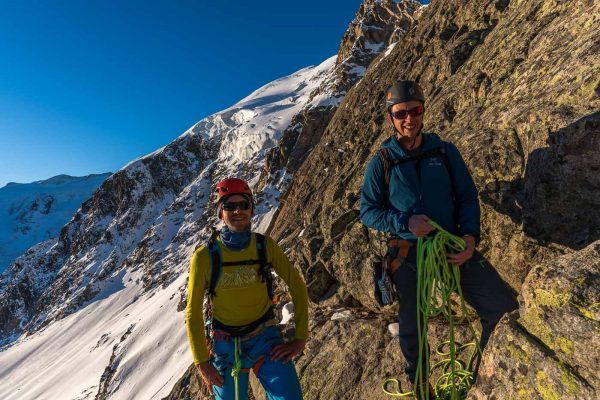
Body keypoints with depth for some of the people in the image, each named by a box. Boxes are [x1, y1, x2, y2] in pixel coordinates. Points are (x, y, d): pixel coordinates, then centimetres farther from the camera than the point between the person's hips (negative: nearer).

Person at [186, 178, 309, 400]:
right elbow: (193, 312, -5)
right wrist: (202, 362, -4)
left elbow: (297, 287, -5)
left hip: (265, 335, 0)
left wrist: (300, 339, -9)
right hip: (226, 343, 0)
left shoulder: (265, 246, -13)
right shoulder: (204, 256, -16)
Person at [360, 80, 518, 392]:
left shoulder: (445, 151, 4)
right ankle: (417, 381, 44)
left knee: (505, 311, 2)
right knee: (412, 327, 13)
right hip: (408, 255, -2)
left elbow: (468, 196, 6)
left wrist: (470, 235, -11)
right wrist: (405, 222, -19)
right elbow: (367, 211, -3)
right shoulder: (381, 163, -3)